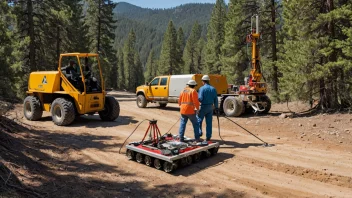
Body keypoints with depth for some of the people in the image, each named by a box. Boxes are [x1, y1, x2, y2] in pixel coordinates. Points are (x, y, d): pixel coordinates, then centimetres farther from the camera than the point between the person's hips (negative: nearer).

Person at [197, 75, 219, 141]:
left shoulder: (202, 88, -10)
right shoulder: (213, 89, 5)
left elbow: (200, 98, -17)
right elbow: (216, 99, 4)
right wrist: (216, 107, 11)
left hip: (203, 107, -5)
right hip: (210, 107, 5)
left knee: (199, 120, 10)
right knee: (209, 122, 8)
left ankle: (199, 132, -2)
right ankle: (208, 137, 12)